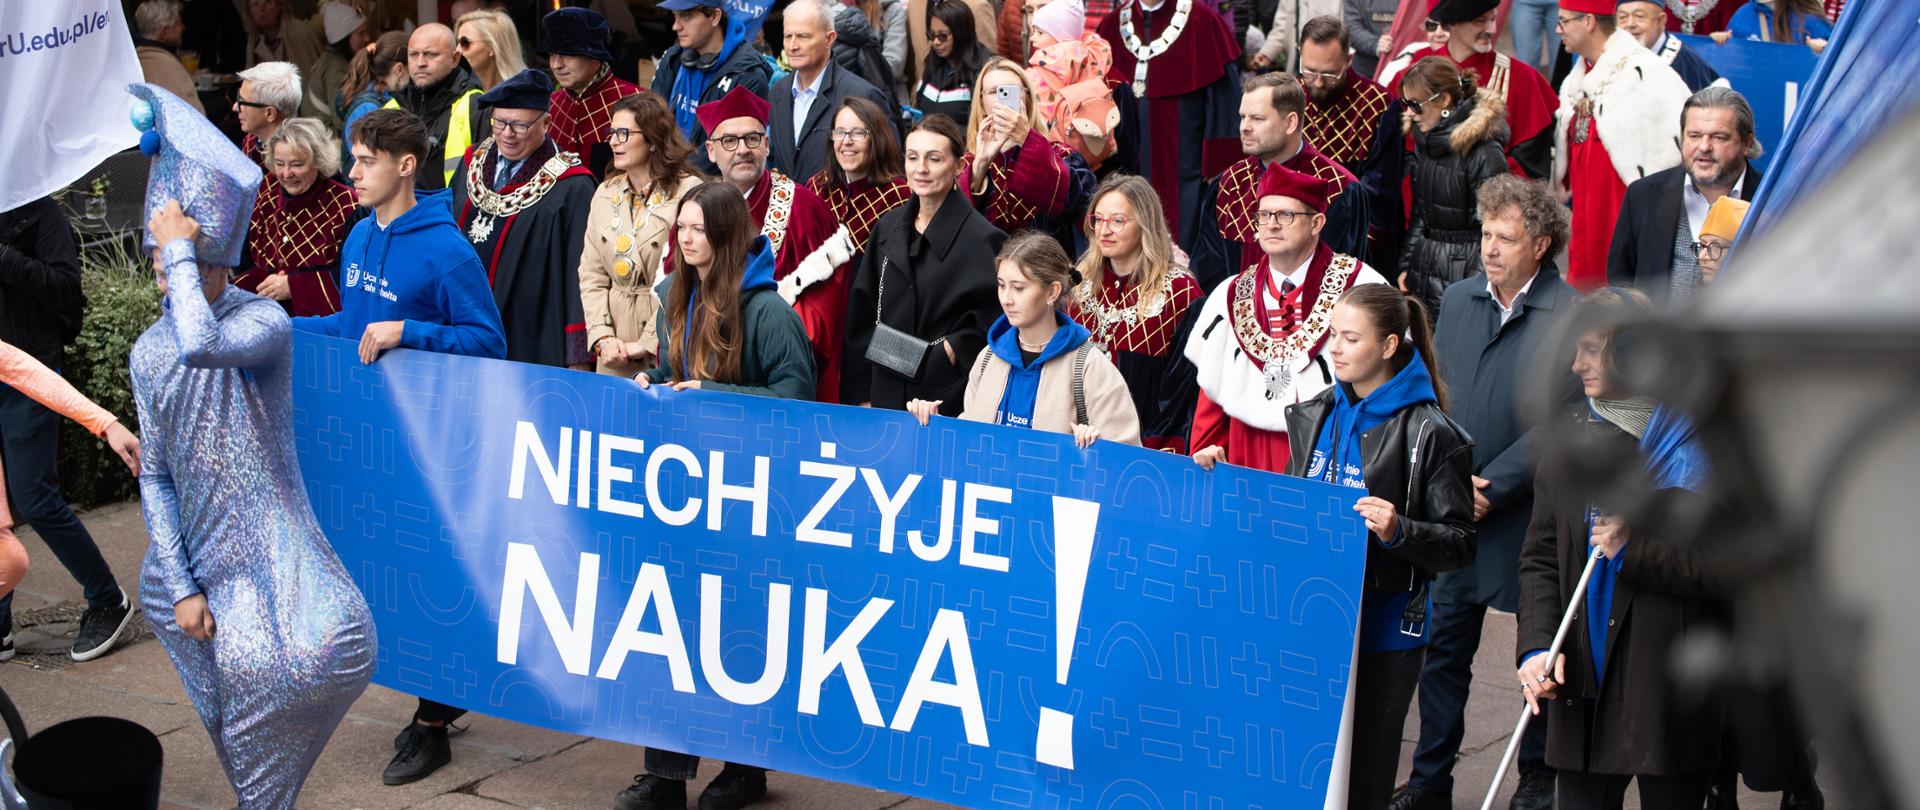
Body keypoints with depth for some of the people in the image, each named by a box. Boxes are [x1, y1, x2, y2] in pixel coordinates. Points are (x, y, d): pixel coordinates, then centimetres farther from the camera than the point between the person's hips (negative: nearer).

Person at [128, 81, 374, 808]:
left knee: (336, 647, -24)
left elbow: (203, 345, -38)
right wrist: (181, 585, -1)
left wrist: (181, 248, -26)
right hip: (197, 556, 4)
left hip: (272, 545, -4)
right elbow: (155, 475, 6)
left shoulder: (265, 323, -12)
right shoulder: (148, 353, 4)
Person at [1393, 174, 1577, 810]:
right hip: (1453, 514, 4)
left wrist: (1491, 489, -16)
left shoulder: (1572, 317, -10)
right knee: (1443, 648, 9)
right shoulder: (1457, 301, 8)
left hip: (1529, 516, -4)